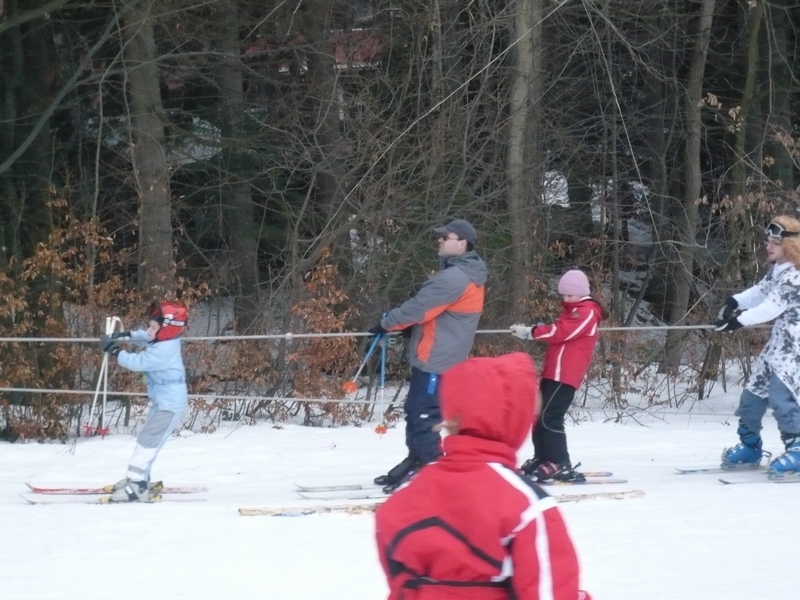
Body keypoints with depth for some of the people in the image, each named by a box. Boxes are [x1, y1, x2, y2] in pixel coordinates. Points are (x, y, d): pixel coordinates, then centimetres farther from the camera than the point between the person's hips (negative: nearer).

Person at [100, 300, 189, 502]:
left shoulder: (163, 352, -27)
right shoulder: (165, 342, 3)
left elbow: (137, 362, -29)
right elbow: (145, 337, 21)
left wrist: (114, 350, -21)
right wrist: (126, 335, 6)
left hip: (170, 405, -11)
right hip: (162, 402, 11)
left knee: (147, 440, -15)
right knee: (147, 439, 21)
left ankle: (137, 486, -18)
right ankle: (139, 478, 34)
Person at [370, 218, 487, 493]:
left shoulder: (455, 278, -20)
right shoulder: (464, 274, 15)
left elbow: (420, 307, -18)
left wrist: (386, 324, -4)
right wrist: (405, 327, 11)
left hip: (436, 359, -11)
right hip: (435, 356, 11)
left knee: (424, 416, -10)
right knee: (416, 411, 18)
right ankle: (416, 461, 28)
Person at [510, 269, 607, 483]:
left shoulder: (586, 313, -9)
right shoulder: (572, 310, 24)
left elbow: (561, 332, -18)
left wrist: (530, 332, -13)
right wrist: (530, 332, 3)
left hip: (565, 374, -10)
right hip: (553, 371, 10)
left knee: (550, 417, -16)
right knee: (540, 415, 13)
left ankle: (560, 465, -17)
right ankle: (542, 458, 22)